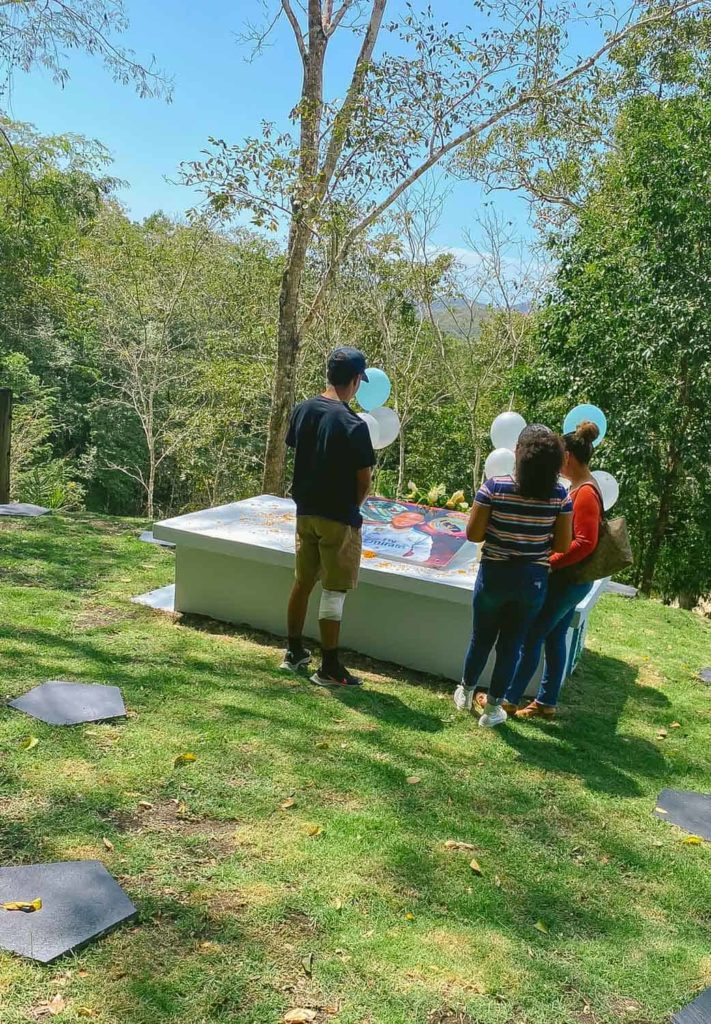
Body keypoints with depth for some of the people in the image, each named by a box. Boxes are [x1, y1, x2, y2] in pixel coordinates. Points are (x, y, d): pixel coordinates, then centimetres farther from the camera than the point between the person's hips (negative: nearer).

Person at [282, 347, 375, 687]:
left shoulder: (302, 411, 1)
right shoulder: (353, 425, -19)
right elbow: (364, 481, -13)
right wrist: (351, 508, 5)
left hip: (305, 512, 7)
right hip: (338, 518, -7)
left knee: (302, 582, 18)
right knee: (333, 593, 2)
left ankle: (294, 652, 30)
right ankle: (329, 668, 11)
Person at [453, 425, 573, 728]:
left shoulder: (494, 487, -13)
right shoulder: (560, 495, -8)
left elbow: (473, 534, -11)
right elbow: (563, 545, -4)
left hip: (494, 575, 0)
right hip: (532, 580, 1)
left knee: (482, 638, 19)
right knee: (511, 644, 14)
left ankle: (466, 693, 39)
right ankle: (492, 707, 24)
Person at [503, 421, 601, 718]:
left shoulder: (585, 493, -20)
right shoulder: (580, 487, 9)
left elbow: (585, 542, -24)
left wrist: (549, 563, -21)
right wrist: (551, 561, 8)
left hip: (567, 580, -9)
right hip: (568, 578, 9)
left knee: (531, 637, 0)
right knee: (554, 638, 16)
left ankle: (508, 698, 12)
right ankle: (546, 702, 26)